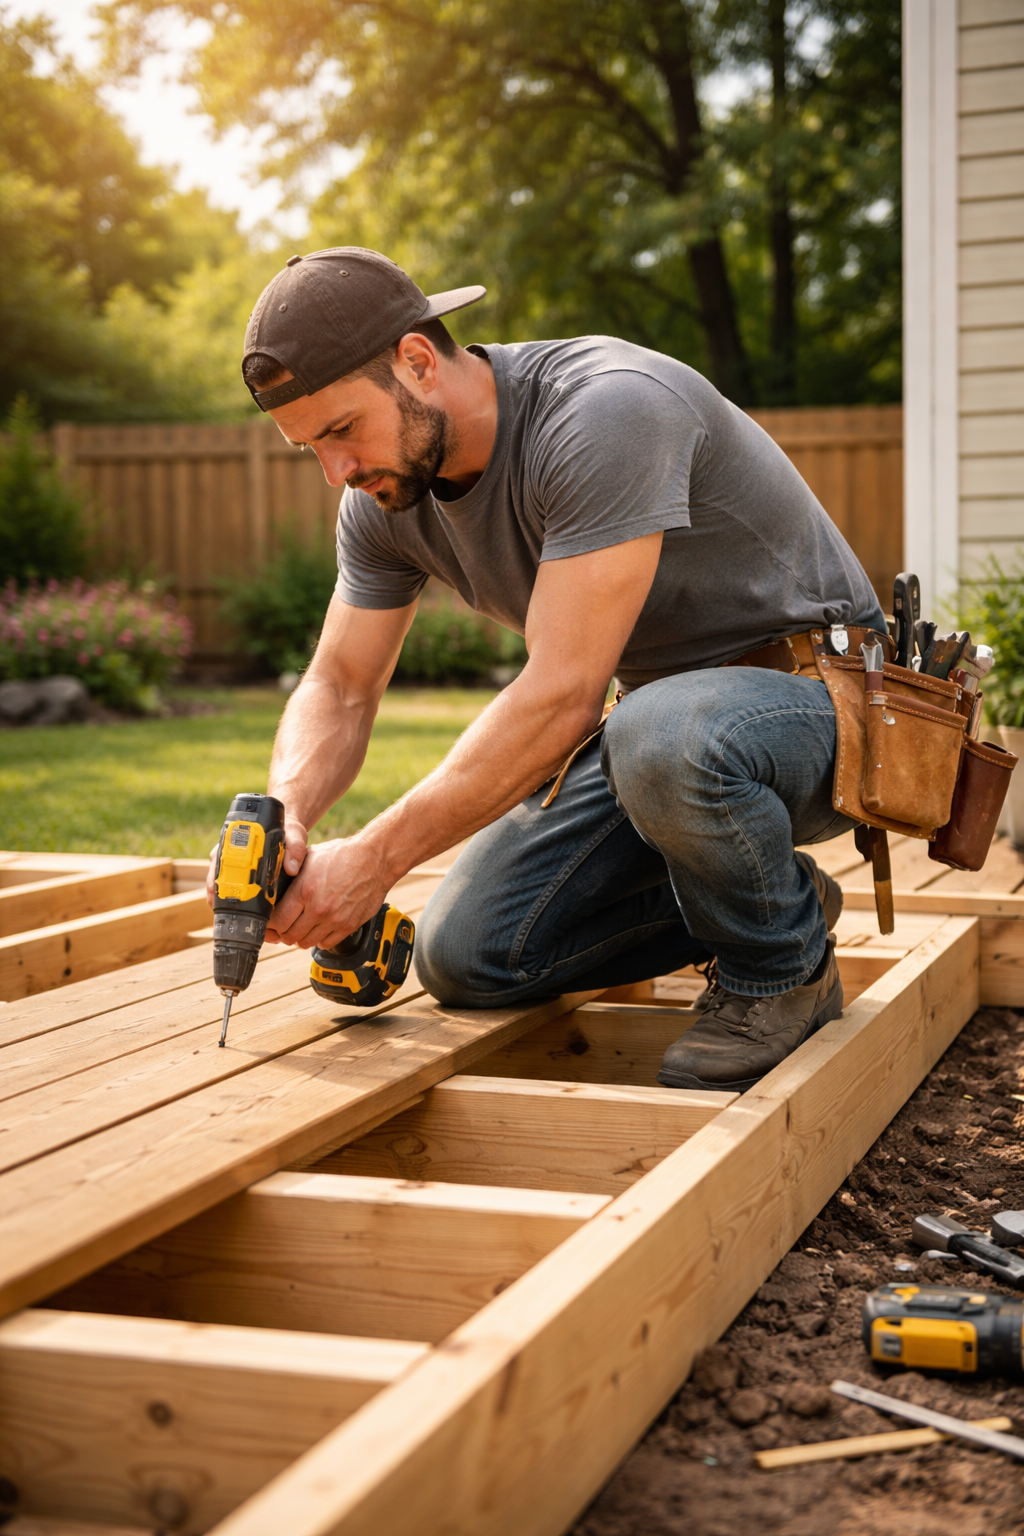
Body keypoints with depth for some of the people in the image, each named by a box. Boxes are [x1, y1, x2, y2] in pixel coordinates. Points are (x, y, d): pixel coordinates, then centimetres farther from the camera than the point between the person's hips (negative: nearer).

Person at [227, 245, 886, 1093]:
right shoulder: (388, 497, -4)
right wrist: (285, 819, -21)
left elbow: (561, 696, -34)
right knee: (465, 960, -5)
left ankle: (783, 967, -10)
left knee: (662, 738, -42)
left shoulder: (608, 412, -30)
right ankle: (749, 895, 13)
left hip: (814, 695, -7)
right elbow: (338, 689, 2)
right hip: (660, 710, 7)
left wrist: (376, 858, -32)